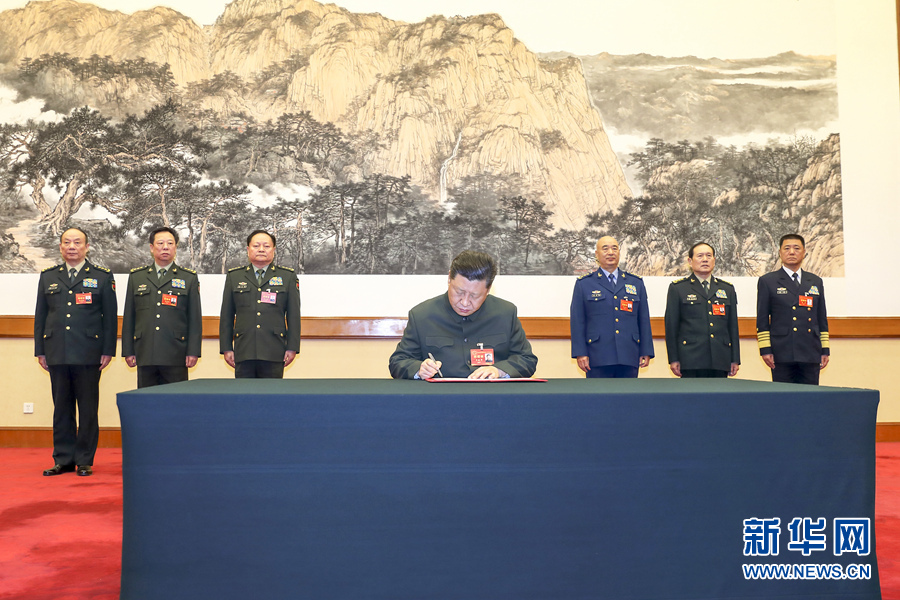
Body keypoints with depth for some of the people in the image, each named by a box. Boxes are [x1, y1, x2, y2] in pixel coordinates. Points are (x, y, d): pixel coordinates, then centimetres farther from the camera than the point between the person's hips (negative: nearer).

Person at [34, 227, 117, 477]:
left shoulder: (102, 276, 4)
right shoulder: (48, 277, 13)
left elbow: (110, 317, 2)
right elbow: (40, 316, 14)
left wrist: (108, 350, -4)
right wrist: (40, 350, 8)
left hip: (88, 354, -3)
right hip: (57, 354, 3)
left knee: (88, 409, 2)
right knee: (61, 407, 8)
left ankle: (85, 460, 11)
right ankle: (63, 460, 17)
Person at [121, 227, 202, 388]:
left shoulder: (189, 278, 8)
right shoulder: (136, 277, 13)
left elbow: (195, 319, 4)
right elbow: (129, 317, 12)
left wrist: (193, 351, -3)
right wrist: (128, 351, 6)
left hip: (175, 356, -2)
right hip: (145, 355, 2)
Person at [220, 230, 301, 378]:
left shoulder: (288, 277, 9)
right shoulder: (233, 277, 12)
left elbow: (294, 315, 6)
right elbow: (226, 316, 12)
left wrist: (292, 348, -1)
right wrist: (226, 348, 5)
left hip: (273, 353, -1)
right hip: (244, 352, 1)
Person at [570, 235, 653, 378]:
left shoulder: (636, 283, 15)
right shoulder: (584, 284, 8)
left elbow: (644, 320, 13)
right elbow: (577, 322, 2)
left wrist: (646, 352, 6)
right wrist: (580, 353, -6)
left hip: (629, 358, 2)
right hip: (598, 359, -2)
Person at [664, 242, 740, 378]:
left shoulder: (727, 289, 17)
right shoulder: (677, 288, 6)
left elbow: (733, 326, 16)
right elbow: (671, 326, 3)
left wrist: (735, 360, 10)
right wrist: (673, 359, -4)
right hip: (691, 361, -3)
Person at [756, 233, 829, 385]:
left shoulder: (816, 282, 17)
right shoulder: (767, 281, 5)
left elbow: (822, 318, 17)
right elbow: (762, 320, 1)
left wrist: (825, 350, 11)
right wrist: (765, 349, -7)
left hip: (811, 355, 4)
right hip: (782, 354, -3)